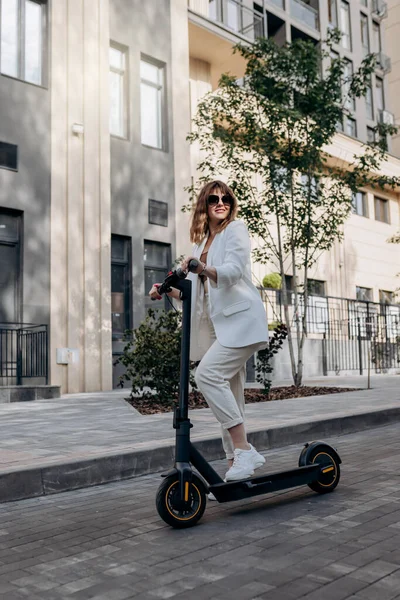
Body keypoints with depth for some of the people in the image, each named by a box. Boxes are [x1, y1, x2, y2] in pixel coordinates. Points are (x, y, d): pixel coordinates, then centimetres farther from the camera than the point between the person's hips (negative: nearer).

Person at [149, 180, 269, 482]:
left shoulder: (236, 229, 1)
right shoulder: (201, 242, 22)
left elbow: (232, 272, -16)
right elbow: (196, 292, 19)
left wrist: (203, 269, -33)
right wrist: (168, 290, 2)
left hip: (240, 319, -7)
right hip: (218, 324, 8)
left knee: (208, 373, -24)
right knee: (230, 395, 6)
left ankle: (244, 450, -19)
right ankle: (236, 463, 11)